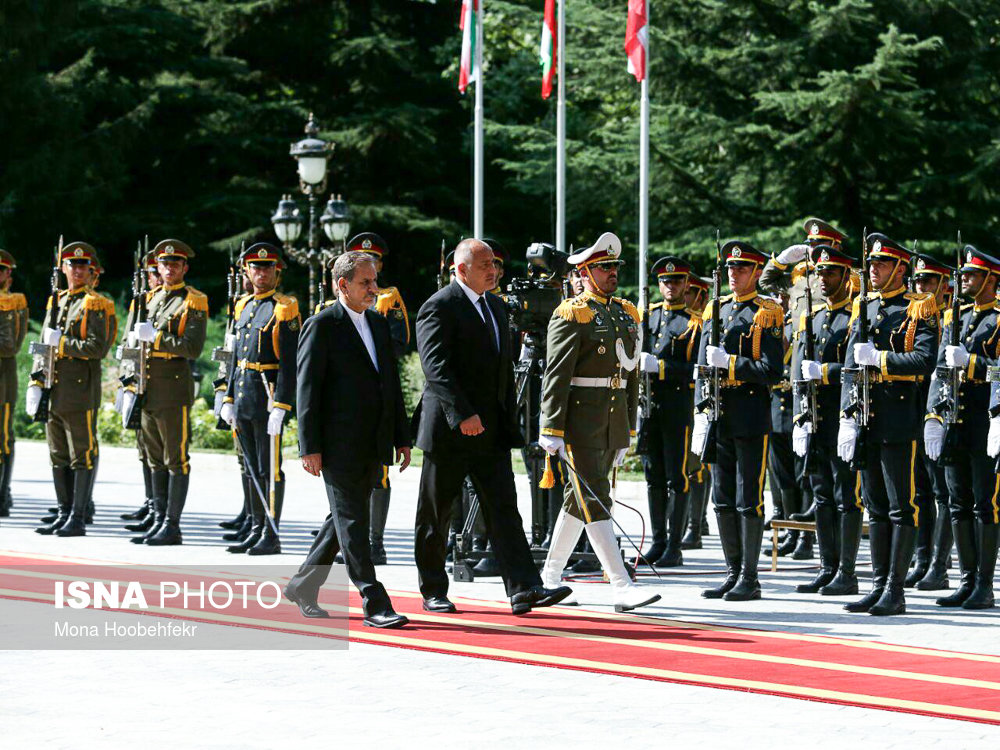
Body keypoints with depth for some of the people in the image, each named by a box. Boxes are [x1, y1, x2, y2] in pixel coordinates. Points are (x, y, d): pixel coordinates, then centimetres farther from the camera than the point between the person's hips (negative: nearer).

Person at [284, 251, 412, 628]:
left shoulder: (379, 324, 15)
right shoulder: (321, 326, -7)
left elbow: (392, 383, 19)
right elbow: (307, 388, -9)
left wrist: (401, 438, 14)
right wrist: (310, 447, -14)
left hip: (374, 446, 7)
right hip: (339, 446, -7)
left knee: (344, 520, 13)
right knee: (352, 523, -5)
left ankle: (303, 586, 26)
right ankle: (374, 603, -6)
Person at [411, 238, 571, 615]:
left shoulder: (496, 307, 16)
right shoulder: (439, 308, -11)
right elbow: (436, 367, -21)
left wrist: (509, 420, 18)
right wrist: (461, 414, -30)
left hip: (491, 429, 7)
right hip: (448, 429, -6)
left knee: (504, 509, -4)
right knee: (435, 513, 5)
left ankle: (524, 589, -12)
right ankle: (433, 592, 16)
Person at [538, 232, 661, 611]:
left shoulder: (627, 313, 14)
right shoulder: (571, 314, -8)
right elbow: (556, 376, -13)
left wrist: (628, 429, 17)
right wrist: (552, 430, -18)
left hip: (613, 421, 8)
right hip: (580, 420, -8)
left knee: (579, 499, 14)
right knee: (595, 502, -10)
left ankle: (550, 577, 25)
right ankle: (622, 587, -16)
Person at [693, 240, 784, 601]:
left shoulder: (767, 313, -4)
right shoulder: (715, 309, 14)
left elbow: (771, 371, -12)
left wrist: (729, 363, -17)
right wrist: (701, 411, 8)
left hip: (751, 417, -6)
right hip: (719, 417, 6)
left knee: (749, 500, -3)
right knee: (723, 499, 9)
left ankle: (749, 578, 1)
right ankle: (733, 573, 16)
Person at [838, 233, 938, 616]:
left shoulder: (917, 310, -4)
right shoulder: (862, 308, 15)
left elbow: (925, 361, -17)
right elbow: (849, 368, 13)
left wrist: (879, 358, -17)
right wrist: (847, 418, 5)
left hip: (900, 419, -7)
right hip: (866, 421, 7)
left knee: (902, 508, -3)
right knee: (876, 507, 10)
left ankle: (895, 591, -2)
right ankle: (879, 586, 15)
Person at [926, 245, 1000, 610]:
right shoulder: (955, 319, 16)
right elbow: (940, 370, 15)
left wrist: (969, 361, -21)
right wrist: (933, 416, 7)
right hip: (955, 425, 7)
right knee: (959, 505, 9)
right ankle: (968, 582, 15)